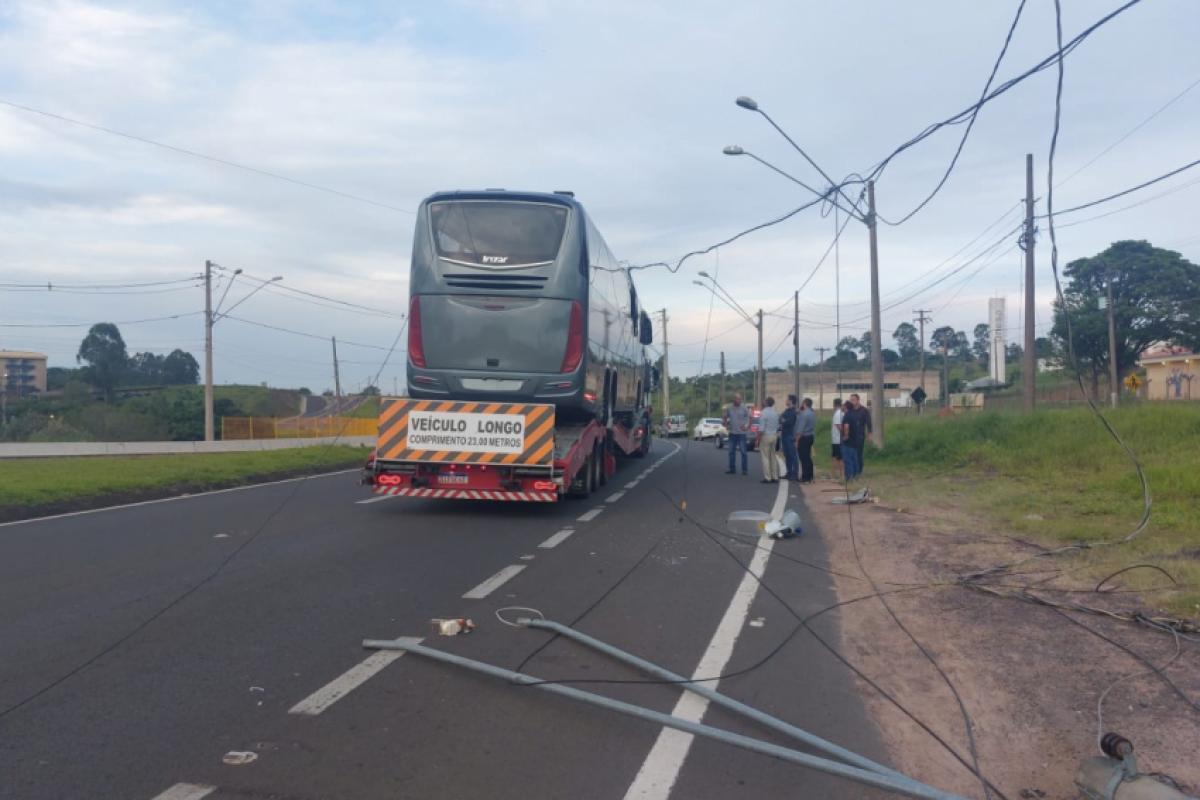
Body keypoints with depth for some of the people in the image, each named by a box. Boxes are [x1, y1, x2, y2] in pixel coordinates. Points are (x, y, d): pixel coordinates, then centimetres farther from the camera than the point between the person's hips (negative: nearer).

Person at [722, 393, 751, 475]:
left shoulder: (744, 409, -3)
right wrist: (726, 426, 6)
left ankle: (744, 470, 0)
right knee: (731, 452, 6)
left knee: (743, 452, -4)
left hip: (741, 433, -4)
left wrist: (748, 427, -10)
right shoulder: (729, 409, 6)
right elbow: (725, 418, 19)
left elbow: (750, 418, -1)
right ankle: (732, 469, 14)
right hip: (732, 433, 4)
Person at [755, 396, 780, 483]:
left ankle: (767, 478, -4)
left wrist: (757, 440, -12)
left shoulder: (764, 413, -15)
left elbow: (761, 428, -17)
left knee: (765, 457, -3)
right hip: (774, 436, 7)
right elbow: (778, 426, 11)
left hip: (765, 436, -7)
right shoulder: (776, 413, 6)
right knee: (773, 457, 12)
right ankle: (775, 477, 14)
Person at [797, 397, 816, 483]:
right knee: (808, 457, 14)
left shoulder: (804, 414, -17)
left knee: (804, 457, -6)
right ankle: (810, 476, 18)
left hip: (804, 437, -9)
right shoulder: (813, 413, 11)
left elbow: (800, 428, -18)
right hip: (811, 436, 9)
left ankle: (805, 477, -5)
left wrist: (797, 439, -16)